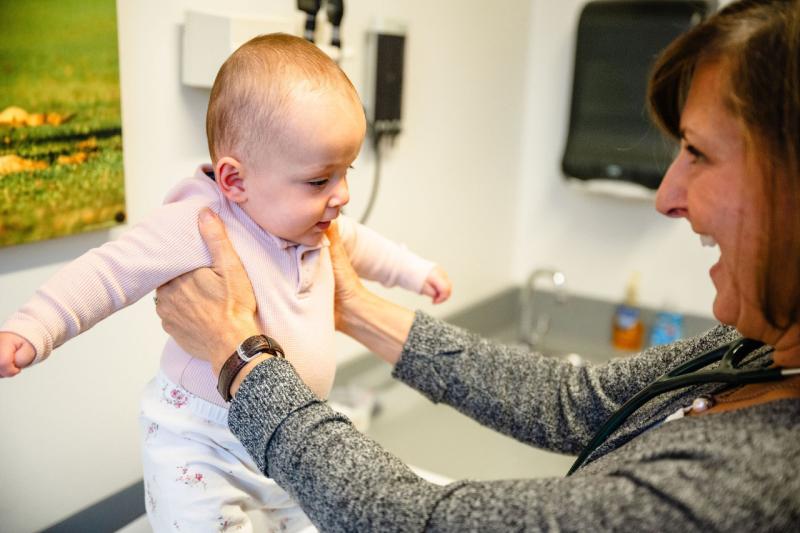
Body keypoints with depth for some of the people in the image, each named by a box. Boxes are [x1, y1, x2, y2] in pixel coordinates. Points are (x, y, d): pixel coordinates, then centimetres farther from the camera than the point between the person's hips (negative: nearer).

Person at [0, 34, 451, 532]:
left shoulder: (315, 224, -1)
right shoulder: (198, 226, -25)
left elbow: (359, 244, 19)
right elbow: (110, 272, -22)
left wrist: (416, 271, 28)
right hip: (200, 444, -6)